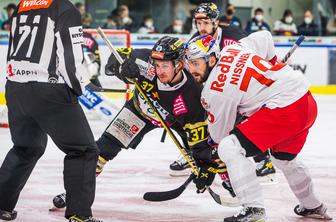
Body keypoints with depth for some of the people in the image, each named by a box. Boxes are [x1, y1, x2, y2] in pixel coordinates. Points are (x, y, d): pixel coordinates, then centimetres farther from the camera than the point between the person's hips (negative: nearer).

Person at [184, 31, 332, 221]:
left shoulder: (216, 90, -11)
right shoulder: (232, 49, 8)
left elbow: (219, 133, 0)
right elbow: (265, 38, 23)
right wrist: (270, 65, 38)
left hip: (285, 110, -10)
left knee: (230, 147, -11)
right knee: (283, 157, 33)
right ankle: (312, 207, 52)